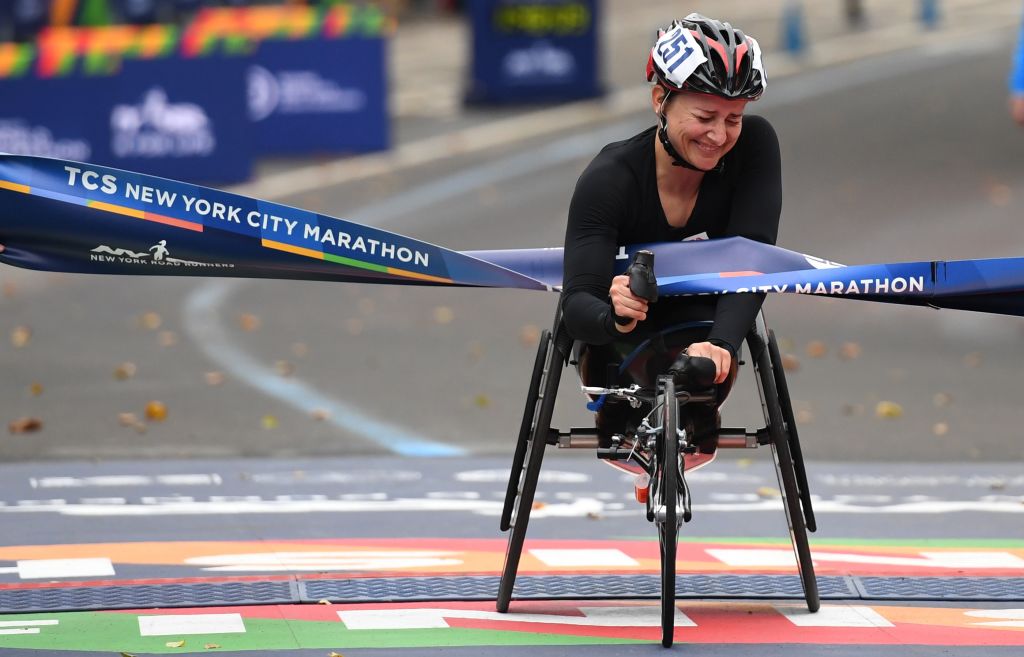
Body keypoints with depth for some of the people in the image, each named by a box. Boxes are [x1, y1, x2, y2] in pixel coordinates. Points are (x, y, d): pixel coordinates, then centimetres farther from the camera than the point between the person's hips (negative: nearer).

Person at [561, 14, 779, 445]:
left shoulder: (754, 145, -23)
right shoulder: (609, 178, -30)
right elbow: (576, 304, -36)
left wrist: (721, 343, -52)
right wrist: (614, 318, -61)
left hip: (704, 322, 1)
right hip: (625, 343, -1)